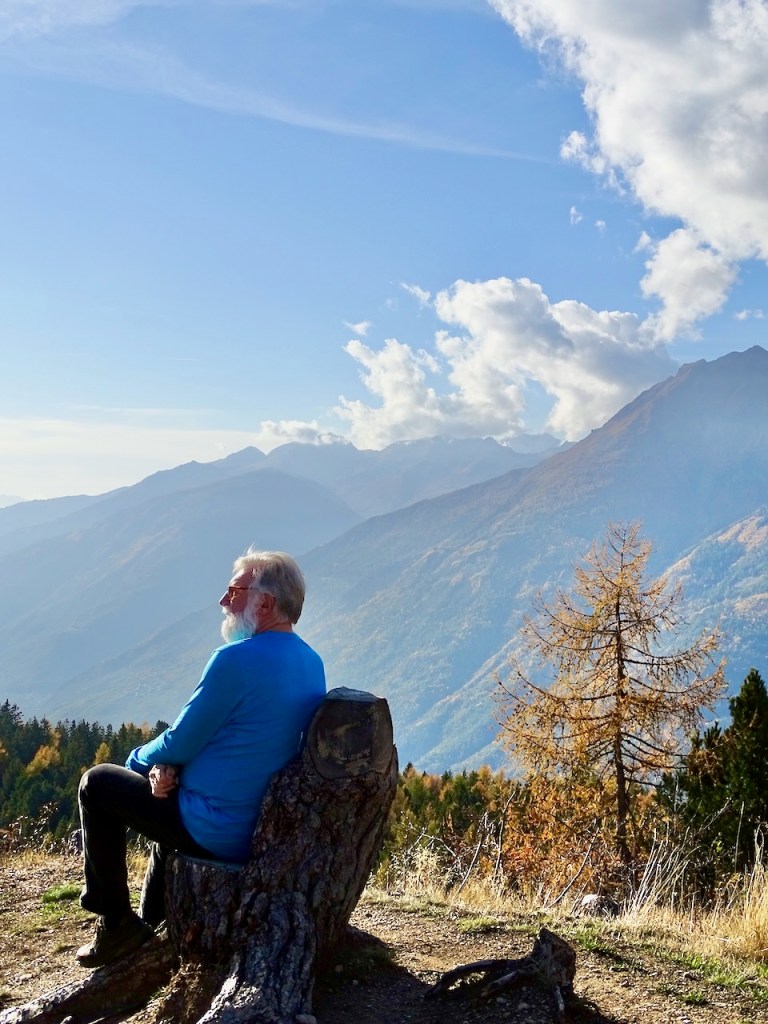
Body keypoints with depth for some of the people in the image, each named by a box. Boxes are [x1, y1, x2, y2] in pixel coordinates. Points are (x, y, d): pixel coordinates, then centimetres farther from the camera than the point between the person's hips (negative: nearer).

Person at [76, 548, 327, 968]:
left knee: (97, 784, 9)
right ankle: (153, 923, 40)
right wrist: (167, 768, 2)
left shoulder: (238, 659, -23)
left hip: (221, 834, -8)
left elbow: (180, 743, -14)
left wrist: (140, 759, 8)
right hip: (274, 827, 9)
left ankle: (115, 923, 14)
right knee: (170, 793, 35)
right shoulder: (313, 663, 5)